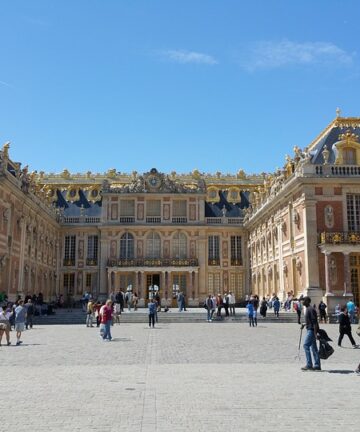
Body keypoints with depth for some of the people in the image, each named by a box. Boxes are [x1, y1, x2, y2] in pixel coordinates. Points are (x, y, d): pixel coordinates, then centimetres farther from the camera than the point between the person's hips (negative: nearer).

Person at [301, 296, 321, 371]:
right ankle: (317, 365, 14)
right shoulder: (308, 309, 16)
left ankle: (309, 365, -9)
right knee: (313, 348, 10)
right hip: (309, 330, 10)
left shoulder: (311, 309, -15)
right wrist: (305, 324, 17)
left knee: (306, 345, -11)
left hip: (311, 330, -10)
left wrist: (315, 332, -24)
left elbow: (314, 322, -21)